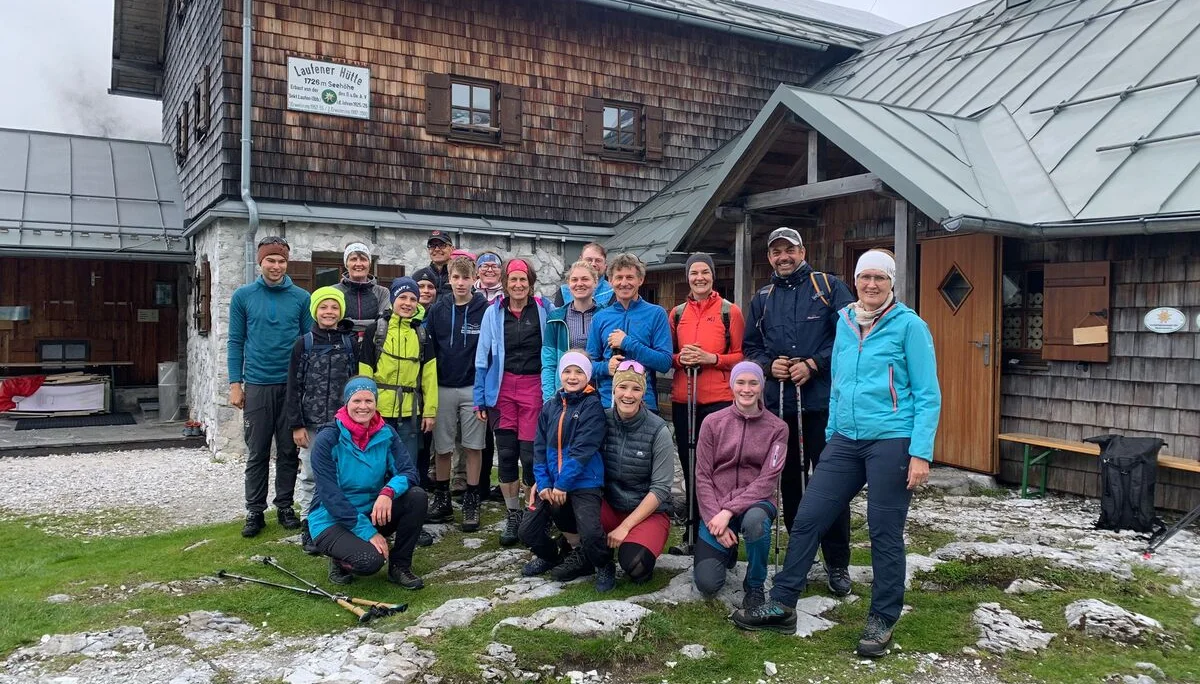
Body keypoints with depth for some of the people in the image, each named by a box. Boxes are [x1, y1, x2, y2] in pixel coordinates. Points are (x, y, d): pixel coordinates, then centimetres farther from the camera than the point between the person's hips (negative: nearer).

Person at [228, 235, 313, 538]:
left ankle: (285, 505, 21)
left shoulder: (301, 297, 2)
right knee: (257, 453, 6)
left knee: (289, 450, 9)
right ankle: (255, 511, 15)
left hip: (292, 385, 1)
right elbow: (236, 342, 3)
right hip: (257, 385, 0)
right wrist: (235, 383, -1)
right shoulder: (243, 296, 2)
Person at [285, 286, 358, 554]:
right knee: (310, 475, 6)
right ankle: (308, 526, 16)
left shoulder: (350, 344, 3)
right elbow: (294, 387, 0)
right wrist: (296, 425, -4)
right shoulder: (303, 344, 1)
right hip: (312, 423, 0)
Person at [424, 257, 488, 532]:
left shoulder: (485, 310, -3)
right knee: (442, 447, 8)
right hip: (443, 388, 2)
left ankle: (471, 503, 13)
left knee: (473, 447, 2)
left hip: (474, 388, -2)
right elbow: (428, 349, 5)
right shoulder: (438, 310, 3)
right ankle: (442, 500, 23)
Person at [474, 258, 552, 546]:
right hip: (502, 388, 2)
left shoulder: (543, 310, 0)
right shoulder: (494, 312, 4)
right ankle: (513, 517, 19)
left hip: (534, 387, -2)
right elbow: (482, 357, 7)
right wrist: (480, 399, 5)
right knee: (506, 454, 7)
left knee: (530, 454, -4)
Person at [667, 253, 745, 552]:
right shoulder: (677, 313, 12)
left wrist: (711, 358, -15)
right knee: (690, 468, 10)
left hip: (719, 400, -4)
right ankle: (692, 531, 21)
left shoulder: (729, 311, 2)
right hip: (683, 400, 4)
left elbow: (742, 355, 0)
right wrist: (680, 358, -5)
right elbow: (667, 355, 16)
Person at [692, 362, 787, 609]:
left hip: (756, 502, -1)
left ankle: (754, 586, -9)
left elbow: (768, 480, -10)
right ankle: (727, 551, 24)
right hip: (715, 507, 1)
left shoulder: (777, 428, -2)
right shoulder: (713, 423, 0)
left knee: (754, 520, -39)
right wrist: (715, 519, -13)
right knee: (707, 583, -14)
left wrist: (729, 511, -20)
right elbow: (702, 477, -1)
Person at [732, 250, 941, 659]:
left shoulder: (909, 325, -5)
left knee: (884, 533, 4)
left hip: (892, 441, -5)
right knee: (807, 518, 3)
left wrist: (921, 453, -14)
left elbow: (928, 395, -7)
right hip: (845, 440, 5)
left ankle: (883, 620, 22)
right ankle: (781, 605, 15)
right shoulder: (845, 322, 11)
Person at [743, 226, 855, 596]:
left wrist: (814, 364, -14)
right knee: (790, 481, 12)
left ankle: (838, 564, 10)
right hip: (779, 403, 4)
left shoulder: (829, 287, 1)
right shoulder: (762, 299, 15)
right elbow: (750, 347, 16)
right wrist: (769, 364, -4)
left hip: (823, 402, -4)